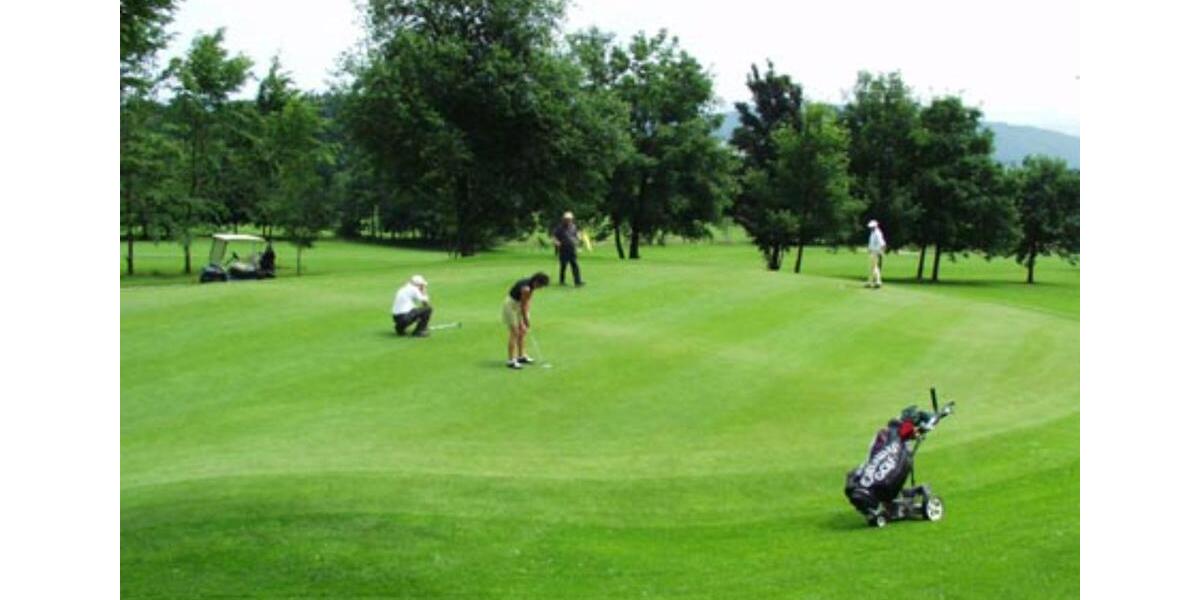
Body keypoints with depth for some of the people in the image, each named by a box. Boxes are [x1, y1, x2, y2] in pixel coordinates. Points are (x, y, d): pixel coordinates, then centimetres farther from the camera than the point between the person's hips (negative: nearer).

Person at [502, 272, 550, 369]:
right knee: (514, 333, -11)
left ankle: (521, 356, 23)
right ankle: (511, 361, -10)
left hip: (517, 305, 10)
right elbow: (523, 306, -21)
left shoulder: (531, 285, -2)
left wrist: (526, 317, -3)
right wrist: (526, 321, -10)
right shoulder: (526, 288, -30)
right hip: (511, 306, -10)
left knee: (522, 331, 14)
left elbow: (528, 301, 1)